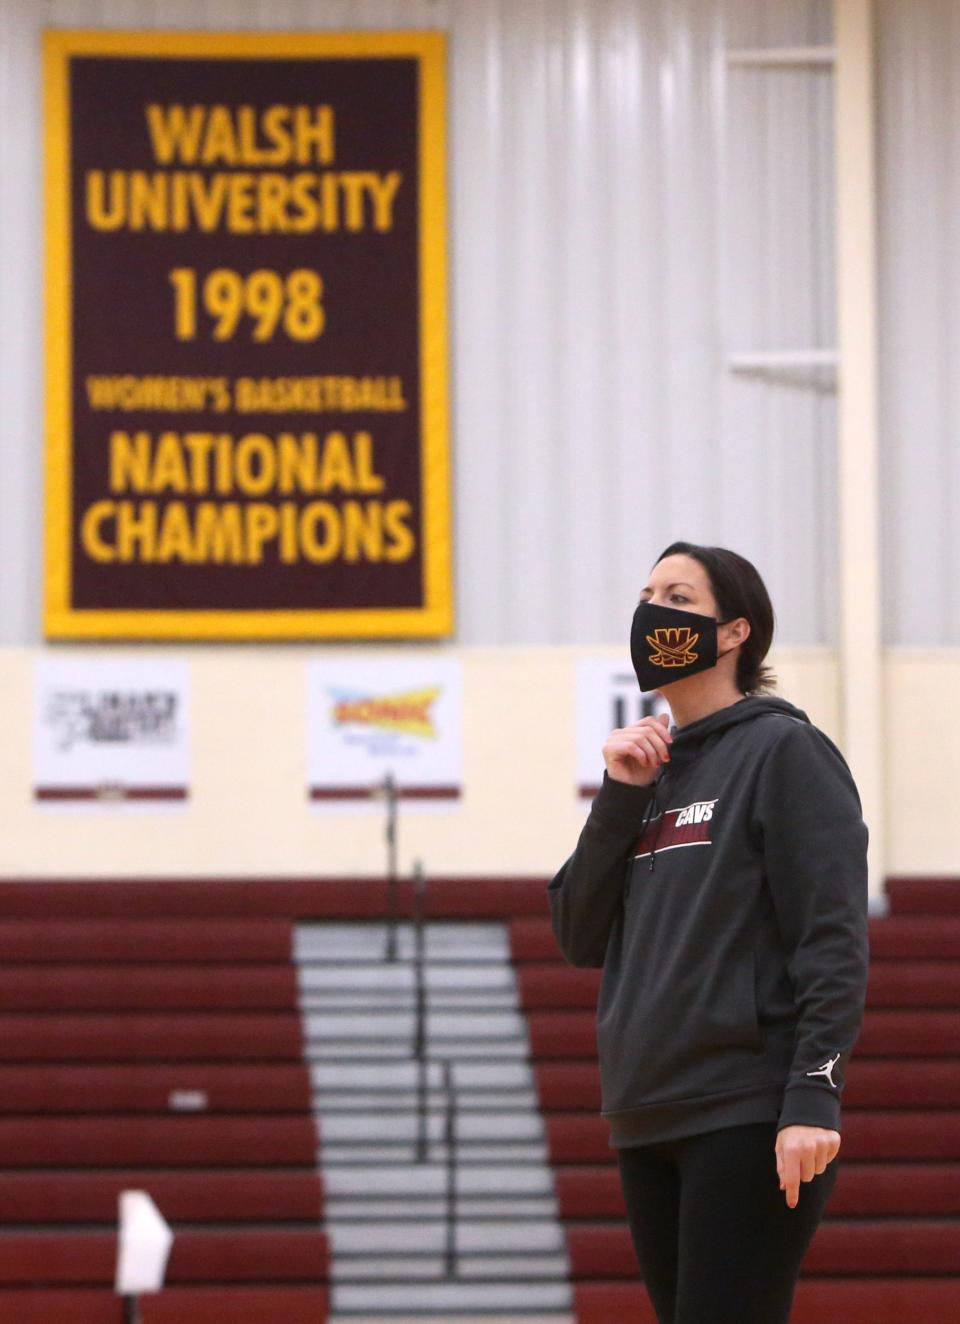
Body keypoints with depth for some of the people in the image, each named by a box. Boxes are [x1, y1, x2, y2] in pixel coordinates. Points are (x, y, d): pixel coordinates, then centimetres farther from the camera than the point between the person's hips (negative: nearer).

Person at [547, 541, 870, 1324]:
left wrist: (814, 1097, -20)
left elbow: (835, 937, -11)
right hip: (648, 1120, 7)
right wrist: (621, 796, 1)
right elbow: (579, 937, 11)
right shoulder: (652, 768, 17)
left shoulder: (784, 751, -4)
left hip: (749, 1117, -7)